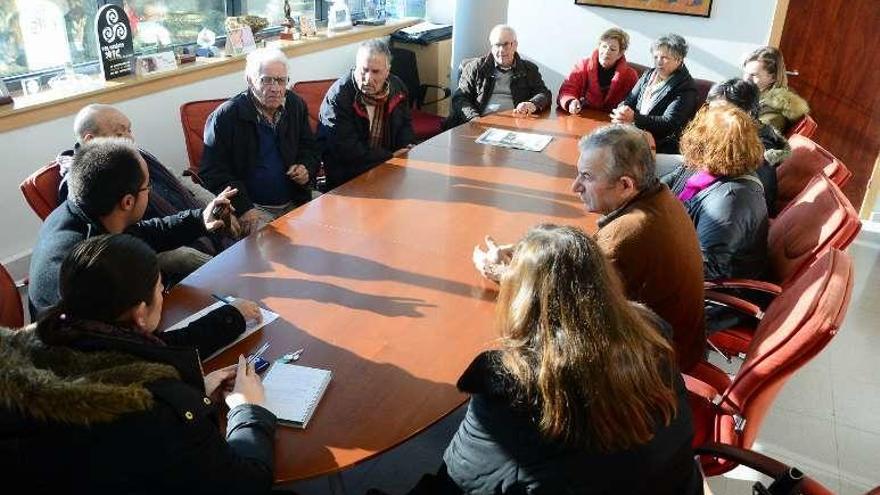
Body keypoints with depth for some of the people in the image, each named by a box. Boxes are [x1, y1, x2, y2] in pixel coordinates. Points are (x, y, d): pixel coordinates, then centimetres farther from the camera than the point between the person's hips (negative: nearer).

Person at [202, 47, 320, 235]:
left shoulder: (296, 105, 7)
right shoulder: (225, 116, -9)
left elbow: (311, 150, 22)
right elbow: (212, 173, -9)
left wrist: (307, 169, -2)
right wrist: (243, 209, -19)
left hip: (295, 204, 5)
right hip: (254, 209, -5)